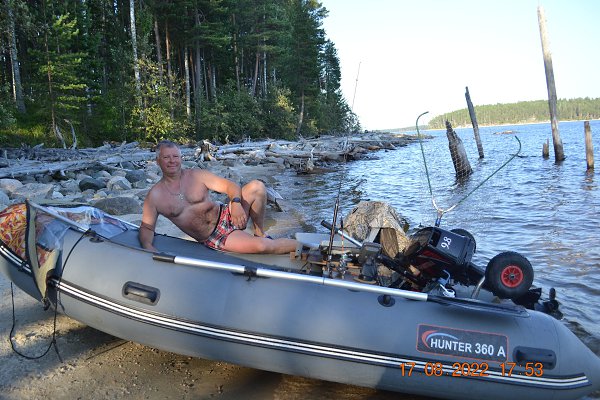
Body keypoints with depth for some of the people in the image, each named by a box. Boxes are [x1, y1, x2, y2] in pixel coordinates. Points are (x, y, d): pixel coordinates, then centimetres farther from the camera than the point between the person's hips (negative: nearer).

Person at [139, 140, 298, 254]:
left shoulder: (197, 175, 1)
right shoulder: (154, 196, -2)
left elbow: (230, 186, -4)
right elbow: (147, 227, 2)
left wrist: (236, 203, -27)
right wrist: (147, 246, -21)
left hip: (226, 216, 3)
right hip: (214, 238, -3)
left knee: (257, 186, -21)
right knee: (263, 246, -27)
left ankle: (259, 233, -5)